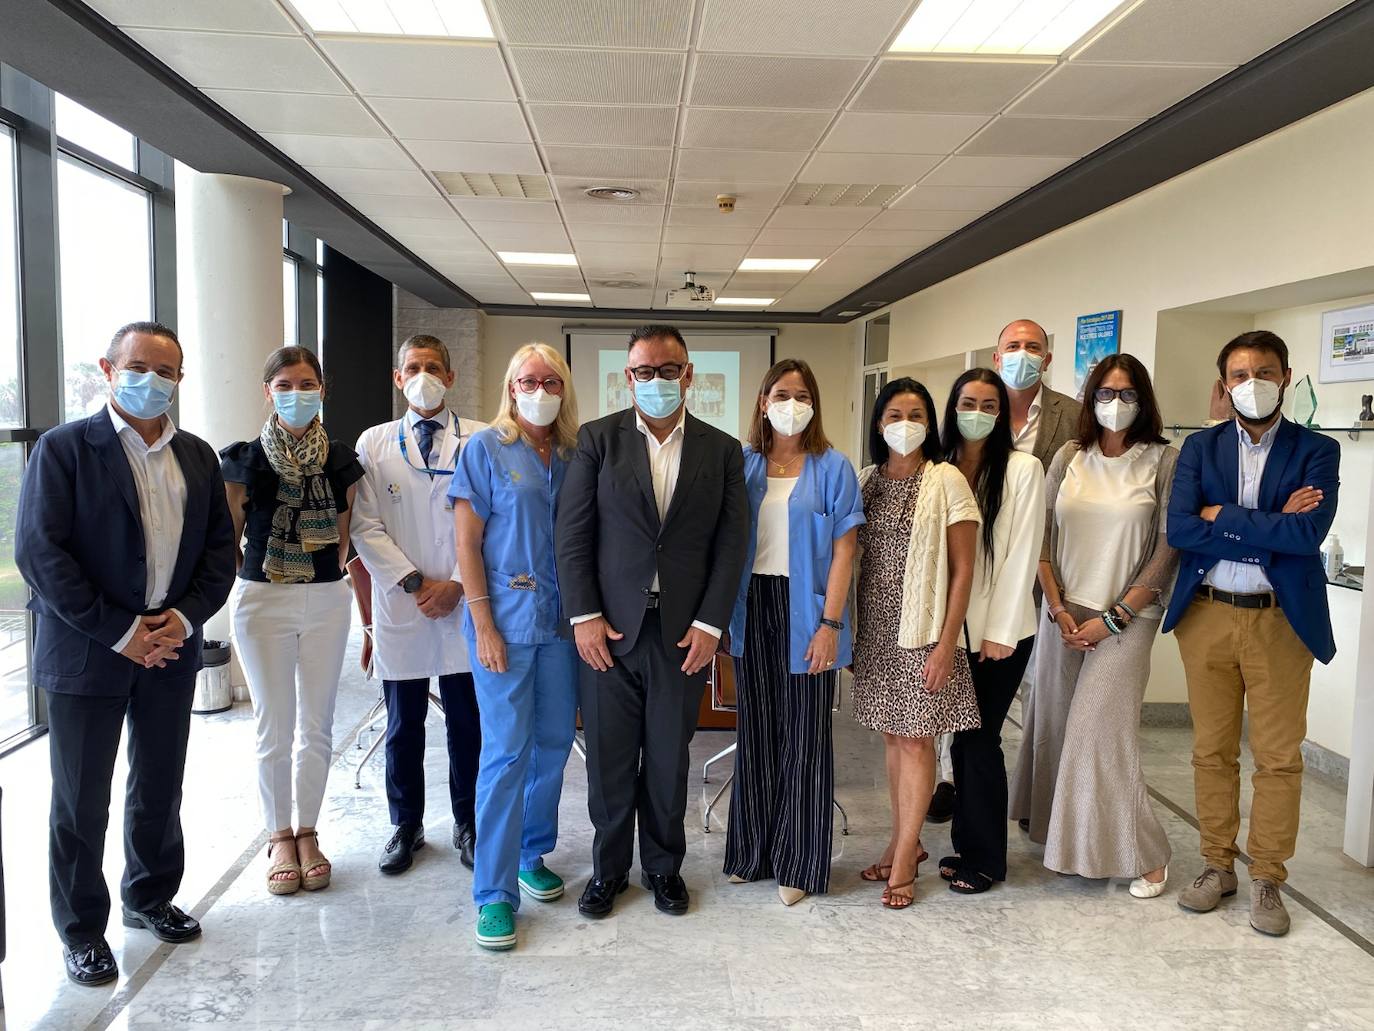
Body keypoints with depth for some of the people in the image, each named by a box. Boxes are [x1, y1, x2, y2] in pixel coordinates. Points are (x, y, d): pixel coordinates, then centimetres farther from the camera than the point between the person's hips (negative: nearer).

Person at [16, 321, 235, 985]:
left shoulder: (197, 457, 8)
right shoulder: (63, 449, -7)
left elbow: (220, 546, 7)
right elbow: (39, 551, -13)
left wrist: (185, 616, -8)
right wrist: (118, 631, -16)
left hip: (170, 649, 4)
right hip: (86, 652, -4)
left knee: (160, 789, 17)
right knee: (80, 801, 8)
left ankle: (151, 896, 37)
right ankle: (81, 930, 25)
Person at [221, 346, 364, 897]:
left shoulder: (341, 459, 2)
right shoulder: (245, 458, -4)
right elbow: (227, 539, 3)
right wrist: (242, 583, -3)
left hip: (327, 601, 2)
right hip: (262, 602, -1)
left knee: (317, 725, 9)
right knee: (274, 727, 7)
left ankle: (307, 831, 25)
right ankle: (279, 837, 24)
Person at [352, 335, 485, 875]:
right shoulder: (374, 443, 7)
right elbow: (366, 529, 1)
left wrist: (457, 584, -10)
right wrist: (415, 583, -8)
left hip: (463, 605, -1)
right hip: (400, 606, 1)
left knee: (466, 721, 7)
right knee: (403, 725, 11)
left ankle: (468, 823, 24)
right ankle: (406, 825, 28)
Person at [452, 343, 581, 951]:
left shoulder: (575, 456, 7)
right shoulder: (485, 449, -3)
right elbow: (467, 542, -5)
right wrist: (484, 625, -11)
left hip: (563, 619, 4)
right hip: (506, 619, -4)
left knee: (553, 742, 12)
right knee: (506, 752, -3)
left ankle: (532, 855, 32)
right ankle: (494, 891, 9)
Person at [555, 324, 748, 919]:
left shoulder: (722, 450, 4)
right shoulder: (598, 440, 1)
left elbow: (731, 543, 2)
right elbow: (572, 534, -1)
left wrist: (709, 624, -5)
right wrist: (584, 617, -7)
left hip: (684, 633, 1)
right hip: (610, 629, 0)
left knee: (669, 759, 11)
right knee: (609, 758, 9)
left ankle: (663, 866, 31)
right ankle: (608, 868, 29)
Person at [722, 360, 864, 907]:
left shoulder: (832, 467, -1)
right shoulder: (744, 464, 7)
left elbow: (843, 550, -5)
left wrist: (830, 623, -12)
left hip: (804, 610, -3)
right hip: (751, 608, 3)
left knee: (804, 736, 4)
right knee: (755, 731, 11)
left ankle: (797, 862, 18)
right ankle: (752, 850, 26)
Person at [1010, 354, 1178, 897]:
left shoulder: (1164, 461, -3)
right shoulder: (1070, 456, 6)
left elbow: (1169, 548, -6)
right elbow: (1042, 536, 5)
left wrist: (1114, 618, -10)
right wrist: (1057, 608, -3)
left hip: (1124, 617, -3)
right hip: (1063, 613, 4)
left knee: (1101, 730, -8)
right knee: (1054, 723, 9)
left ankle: (1145, 856, 9)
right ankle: (1057, 832, 28)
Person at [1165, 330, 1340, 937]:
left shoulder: (1317, 451, 1)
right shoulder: (1200, 448, 5)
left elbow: (1308, 533, -17)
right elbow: (1178, 528, -9)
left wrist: (1223, 516, -12)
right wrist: (1270, 528, -13)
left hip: (1281, 620, -1)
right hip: (1207, 615, 2)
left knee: (1279, 757, 5)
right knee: (1211, 750, 10)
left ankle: (1267, 880, 20)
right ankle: (1217, 866, 25)